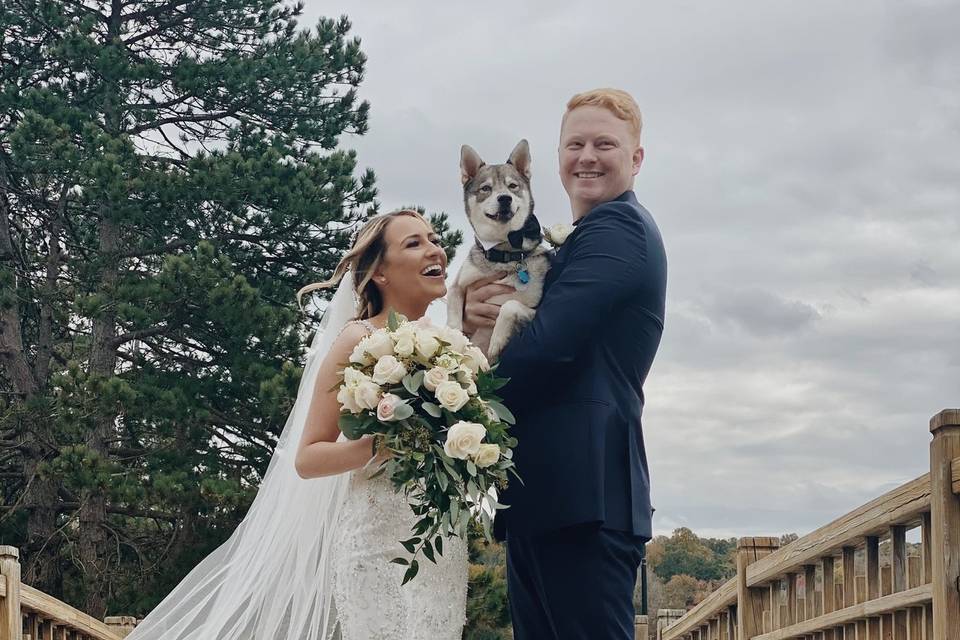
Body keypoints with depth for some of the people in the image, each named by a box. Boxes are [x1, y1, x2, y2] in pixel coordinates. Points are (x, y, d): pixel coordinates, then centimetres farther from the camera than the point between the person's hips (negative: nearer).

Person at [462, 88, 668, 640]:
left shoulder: (617, 226, -8)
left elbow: (548, 345, -19)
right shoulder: (573, 244, 24)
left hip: (582, 494, -10)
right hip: (546, 495, 10)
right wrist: (476, 314, -6)